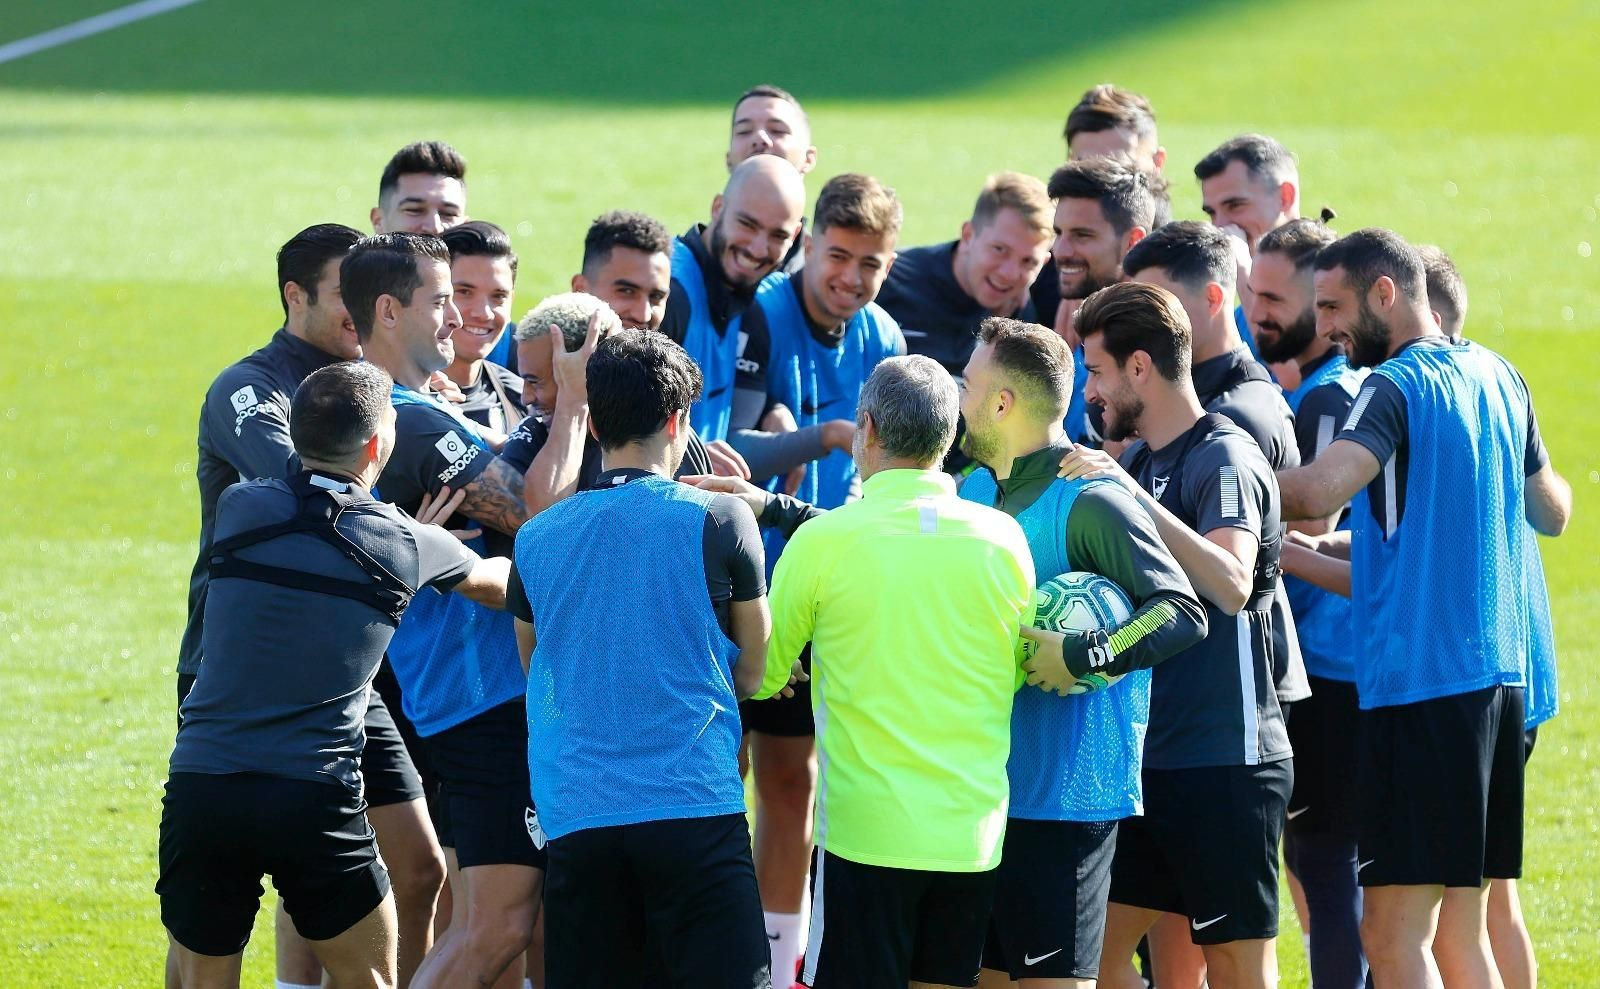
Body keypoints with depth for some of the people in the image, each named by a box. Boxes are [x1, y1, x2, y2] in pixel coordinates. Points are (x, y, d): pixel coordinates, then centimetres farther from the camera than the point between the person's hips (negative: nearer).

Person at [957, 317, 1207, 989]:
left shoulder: (1090, 502, -14)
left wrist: (1083, 657, -29)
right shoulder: (974, 490, 11)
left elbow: (1183, 613, -20)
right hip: (983, 780, 8)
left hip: (1065, 793, -8)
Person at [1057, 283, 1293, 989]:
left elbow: (1231, 585, -29)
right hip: (1150, 758, 9)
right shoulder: (1138, 461, 15)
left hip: (1225, 760, -9)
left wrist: (1132, 496, -32)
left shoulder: (1224, 460, -12)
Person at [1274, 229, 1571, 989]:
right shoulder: (1498, 378, 14)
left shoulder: (1398, 387, -11)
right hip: (1497, 676, 9)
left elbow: (1316, 491, -28)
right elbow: (1552, 510, 27)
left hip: (1418, 679, -9)